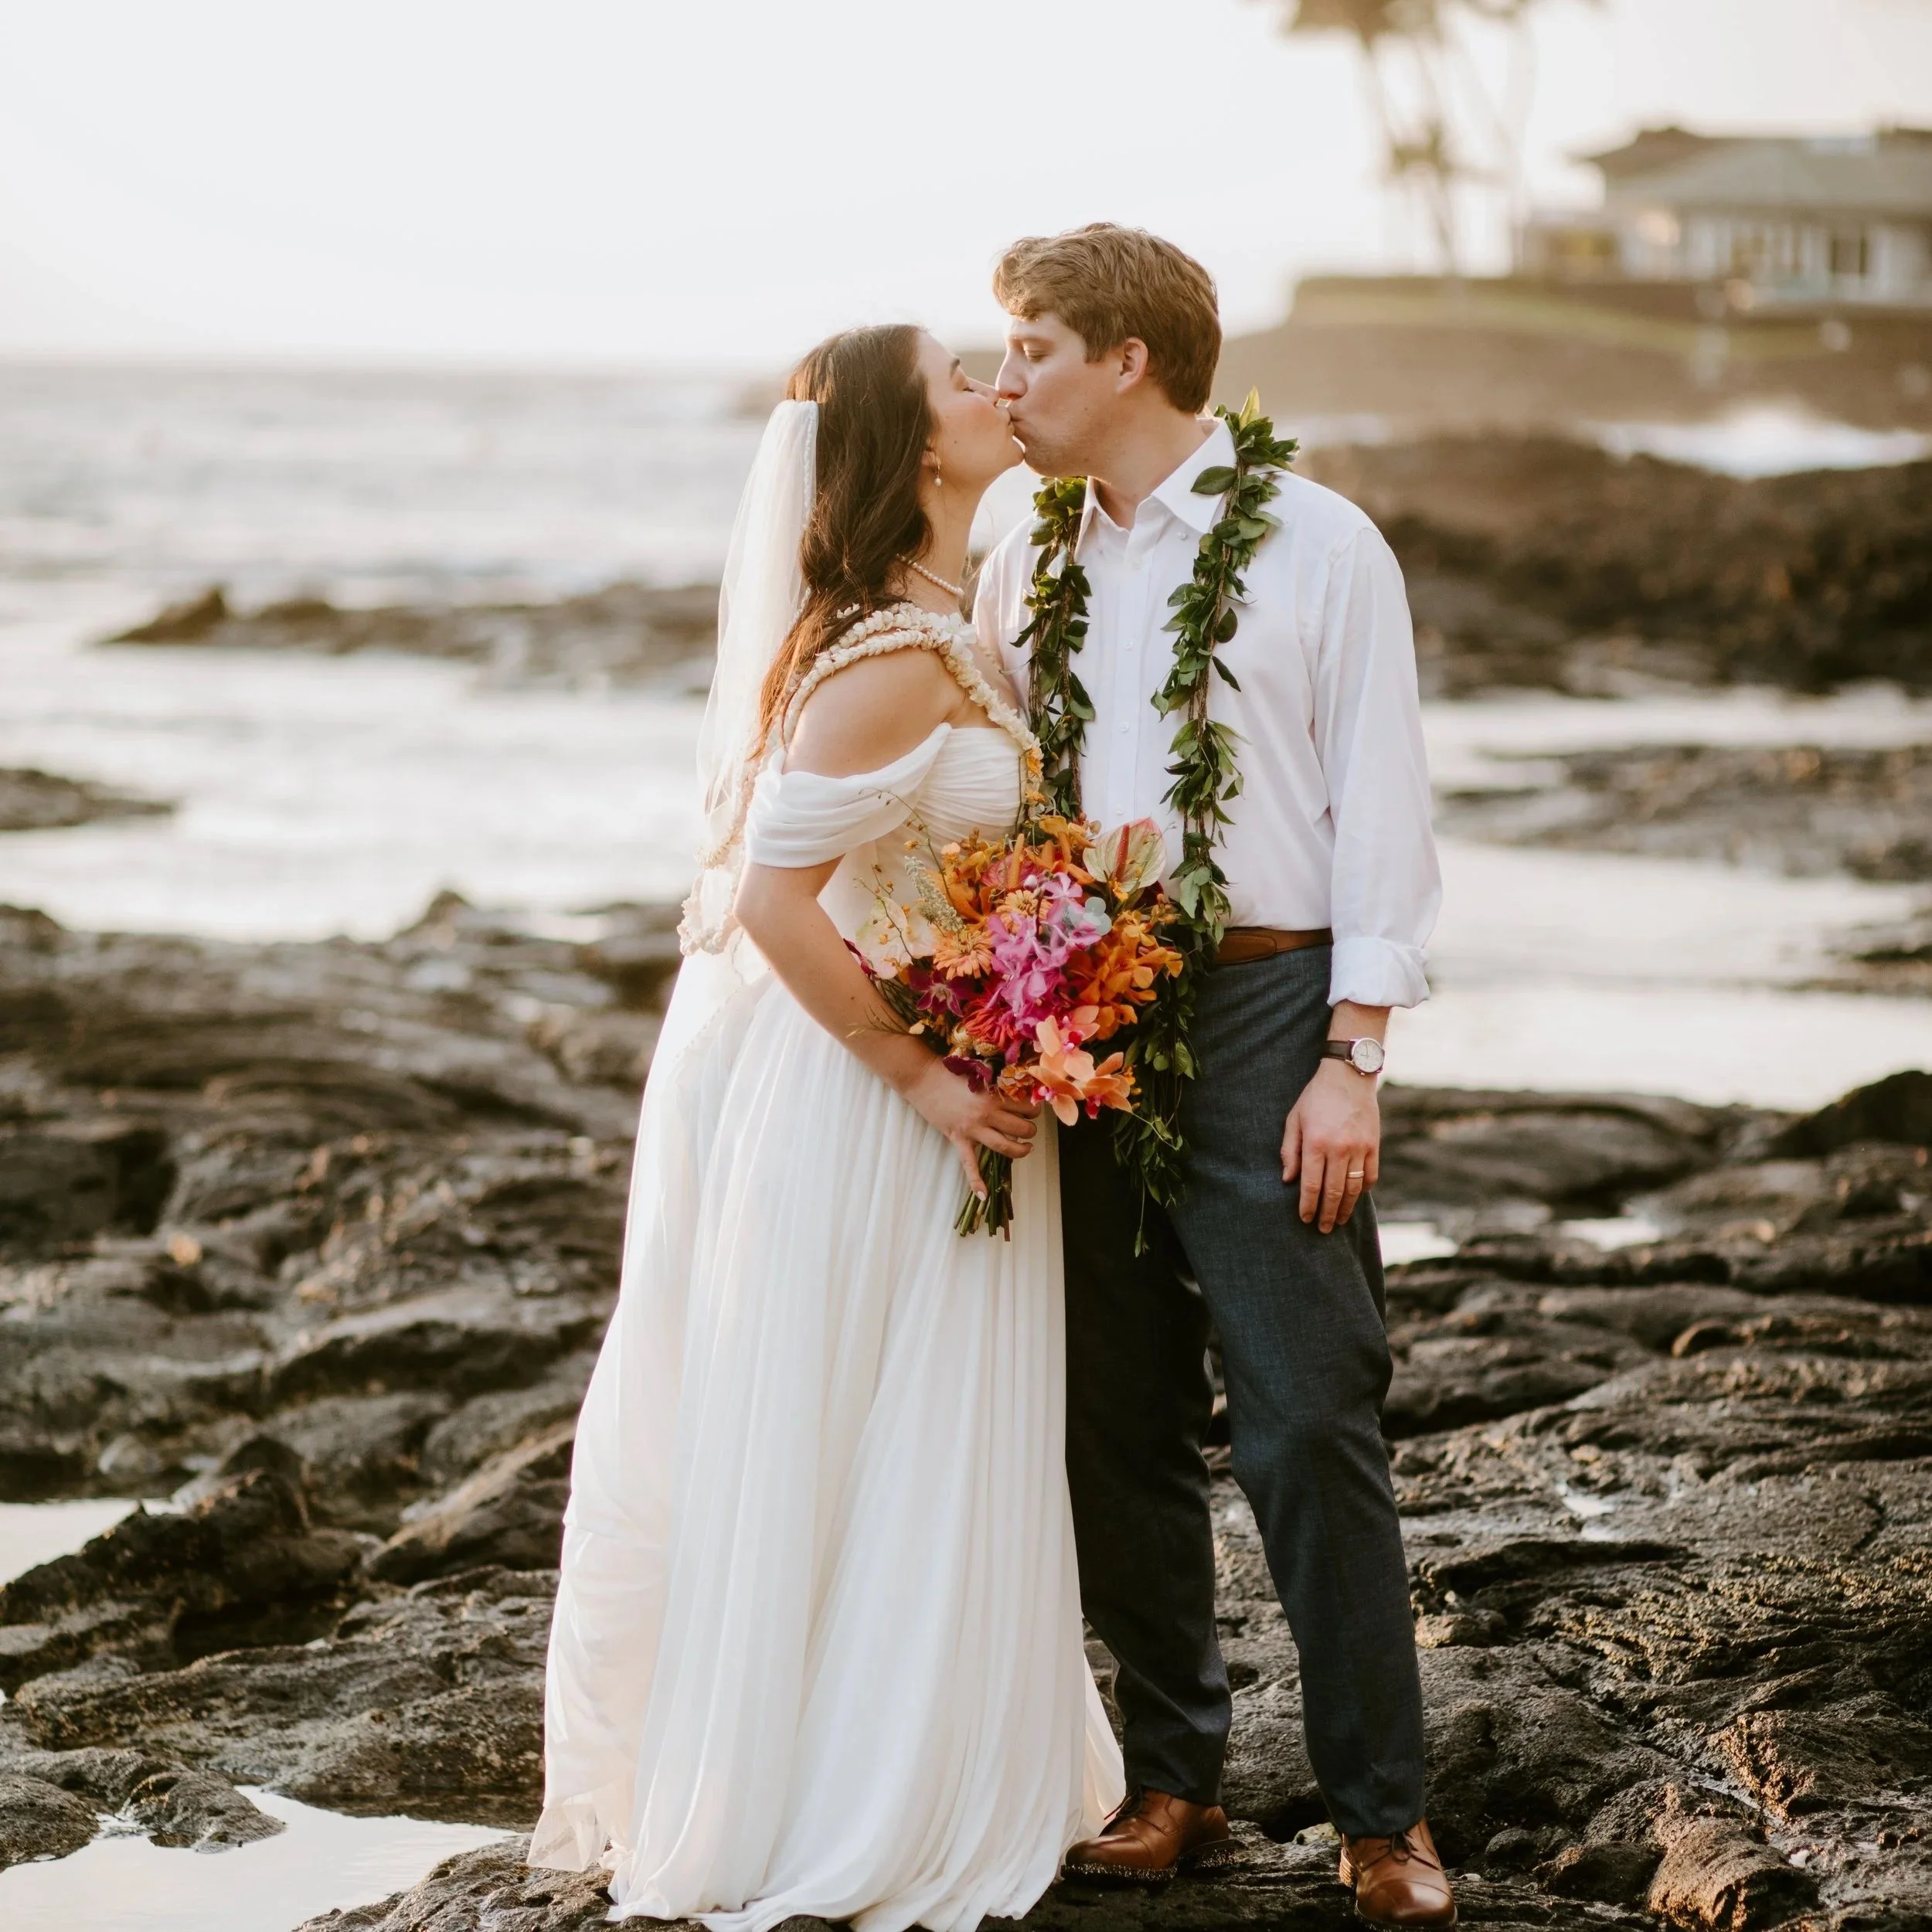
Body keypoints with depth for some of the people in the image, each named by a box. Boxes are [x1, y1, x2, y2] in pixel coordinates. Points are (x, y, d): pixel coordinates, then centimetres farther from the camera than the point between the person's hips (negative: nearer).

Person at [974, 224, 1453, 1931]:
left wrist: (1351, 1061, -10)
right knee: (1119, 1427, 8)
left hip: (1261, 1008, -5)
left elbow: (1378, 813, -3)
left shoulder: (1318, 546, -1)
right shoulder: (1021, 567, 13)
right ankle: (1172, 1778, 19)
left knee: (1311, 1422, -6)